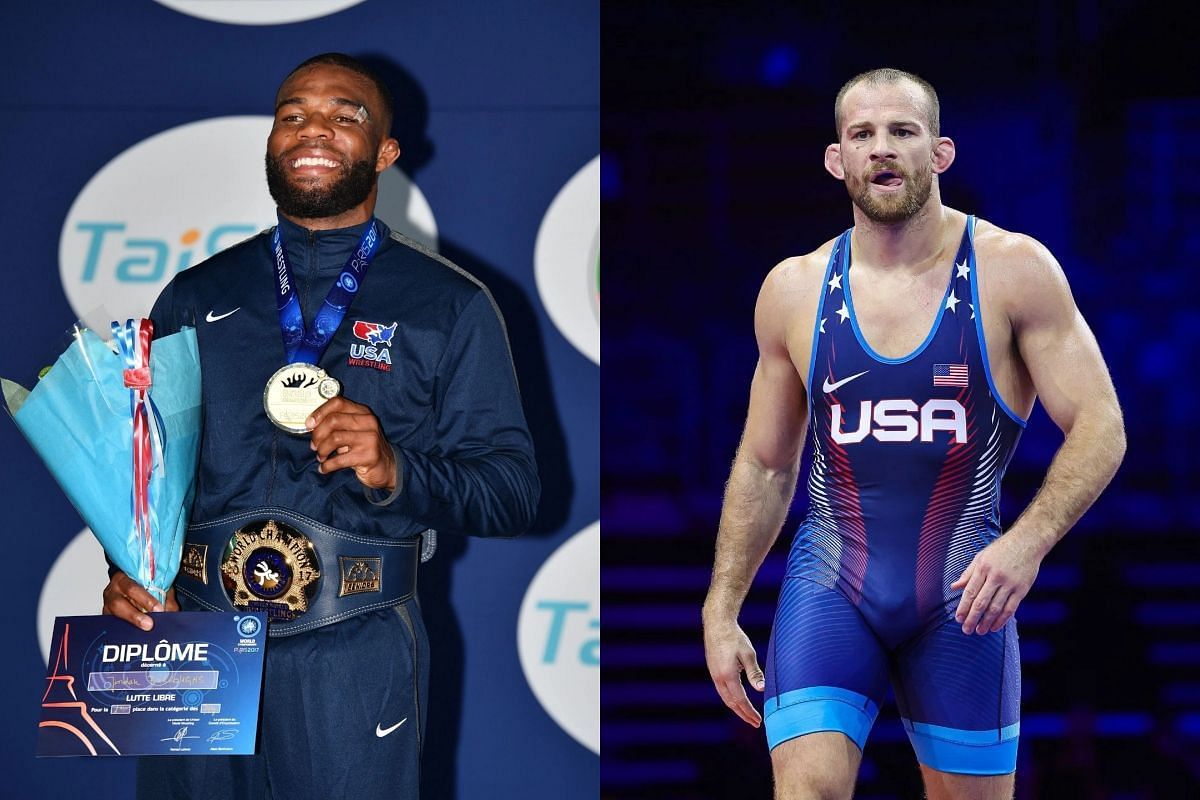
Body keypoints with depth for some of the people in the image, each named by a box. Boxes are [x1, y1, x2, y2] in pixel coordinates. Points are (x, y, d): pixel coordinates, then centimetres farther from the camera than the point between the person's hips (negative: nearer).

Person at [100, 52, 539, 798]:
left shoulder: (449, 307, 4)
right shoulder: (197, 297, 12)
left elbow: (512, 492, 0)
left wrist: (395, 471, -18)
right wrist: (129, 568, -7)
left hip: (352, 654, -2)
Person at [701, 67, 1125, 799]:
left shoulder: (1013, 272, -6)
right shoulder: (795, 291, 3)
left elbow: (1100, 428, -8)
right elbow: (764, 466, 12)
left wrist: (1027, 543, -23)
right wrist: (722, 611, 8)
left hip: (965, 590, -1)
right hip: (830, 581, 1)